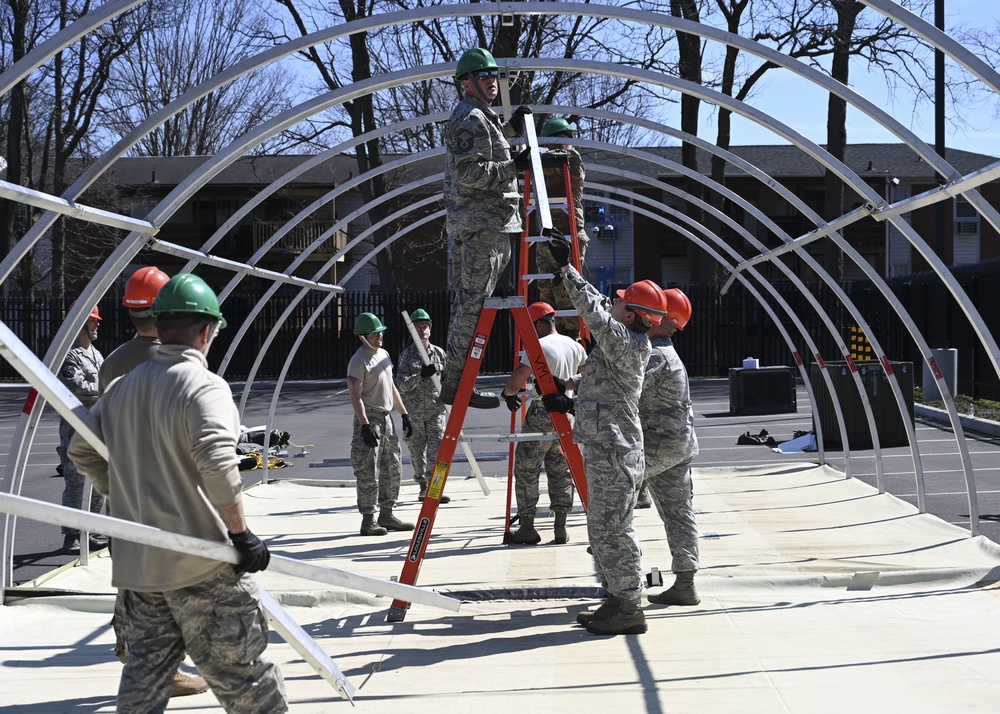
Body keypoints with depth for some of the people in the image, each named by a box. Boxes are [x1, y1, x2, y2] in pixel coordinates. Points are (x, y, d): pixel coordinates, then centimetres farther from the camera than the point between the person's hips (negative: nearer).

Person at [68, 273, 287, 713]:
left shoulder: (122, 388, 9)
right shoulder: (205, 387, -13)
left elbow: (82, 451, 17)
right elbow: (217, 465, -25)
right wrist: (241, 532, -17)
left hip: (136, 561, 7)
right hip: (202, 563, -7)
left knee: (144, 673, 12)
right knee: (238, 669, 3)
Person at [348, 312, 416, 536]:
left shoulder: (384, 355, 14)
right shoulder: (359, 361, -12)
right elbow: (355, 396, -18)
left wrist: (404, 415, 19)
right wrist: (365, 425, -25)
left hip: (386, 418, 9)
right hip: (369, 419, -9)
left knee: (392, 469, 12)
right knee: (369, 473, -7)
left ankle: (386, 515, 21)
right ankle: (368, 521, -3)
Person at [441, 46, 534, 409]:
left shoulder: (475, 117, 21)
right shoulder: (472, 119, -13)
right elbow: (470, 173, -22)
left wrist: (510, 127, 30)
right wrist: (515, 167, -22)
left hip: (466, 222, 11)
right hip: (482, 221, -11)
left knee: (467, 301, 13)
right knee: (474, 301, -11)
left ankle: (453, 379, 17)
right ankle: (456, 383, -12)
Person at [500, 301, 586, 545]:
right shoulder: (574, 346, 8)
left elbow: (514, 383, -18)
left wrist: (508, 394, 3)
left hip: (540, 416, -6)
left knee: (525, 470, 3)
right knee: (560, 471, 12)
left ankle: (526, 527, 2)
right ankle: (560, 527, 9)